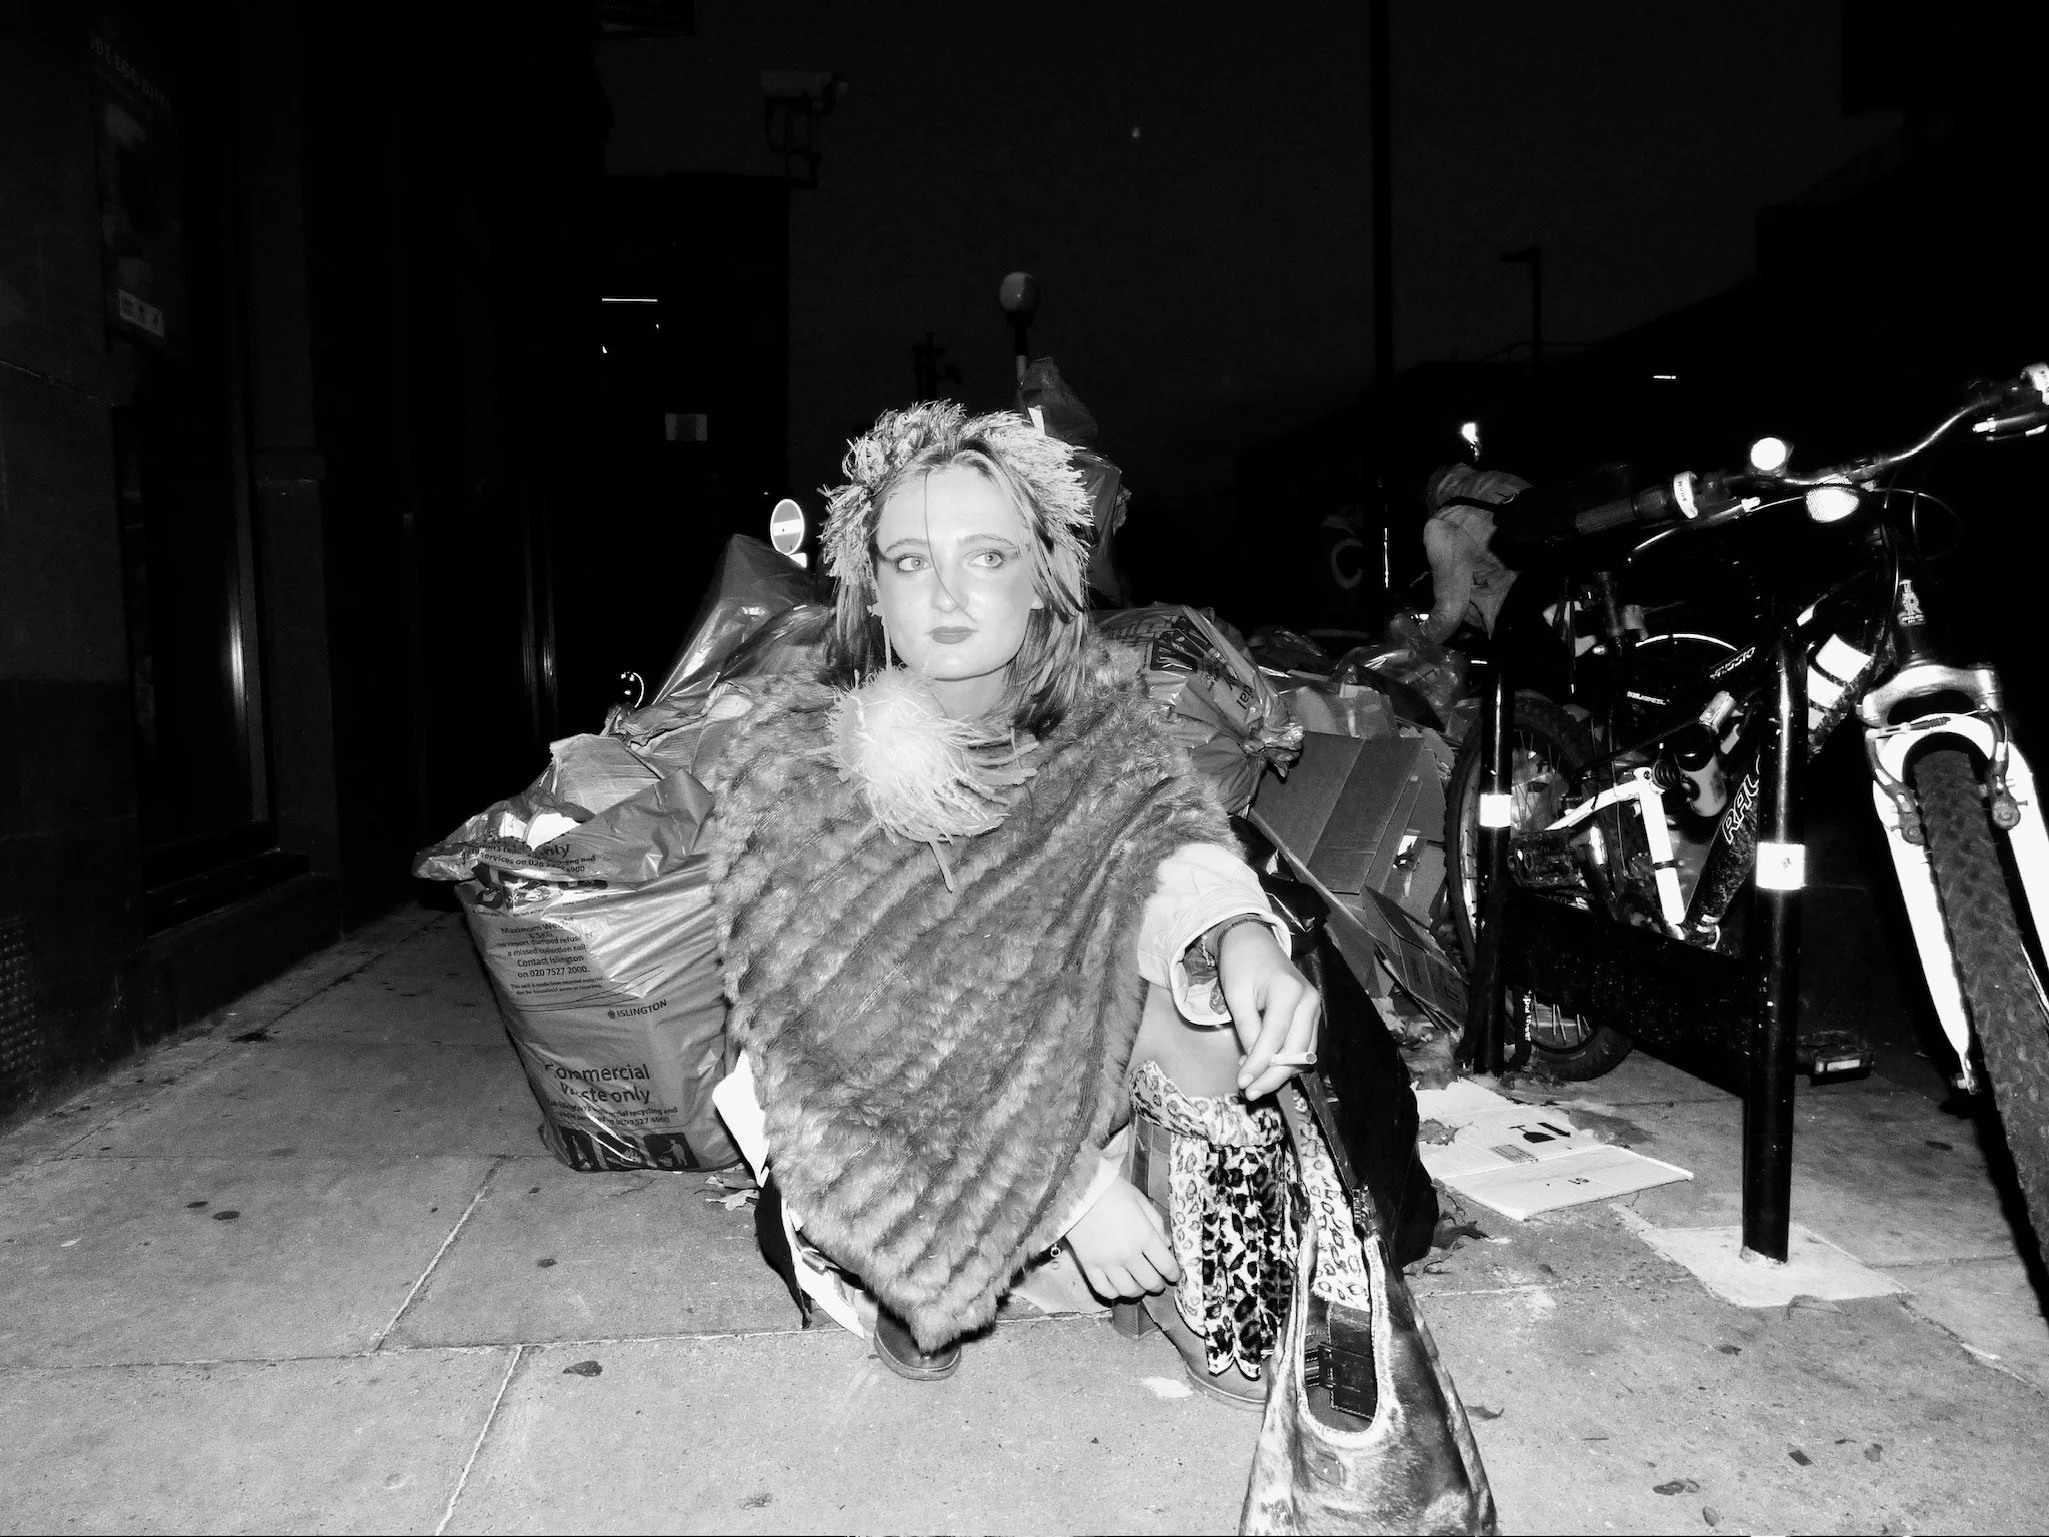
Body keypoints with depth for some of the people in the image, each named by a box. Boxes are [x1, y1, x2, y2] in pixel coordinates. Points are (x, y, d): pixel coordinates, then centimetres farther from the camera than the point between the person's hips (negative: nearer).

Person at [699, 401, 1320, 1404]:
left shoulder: (1092, 708, -8)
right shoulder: (790, 770, -17)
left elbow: (1168, 819, -27)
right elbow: (847, 1035, -22)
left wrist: (1244, 933, -51)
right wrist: (1067, 1178, -30)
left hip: (1089, 1077, 2)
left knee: (1190, 927, -26)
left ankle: (1198, 1296, -10)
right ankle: (918, 1289, 0)